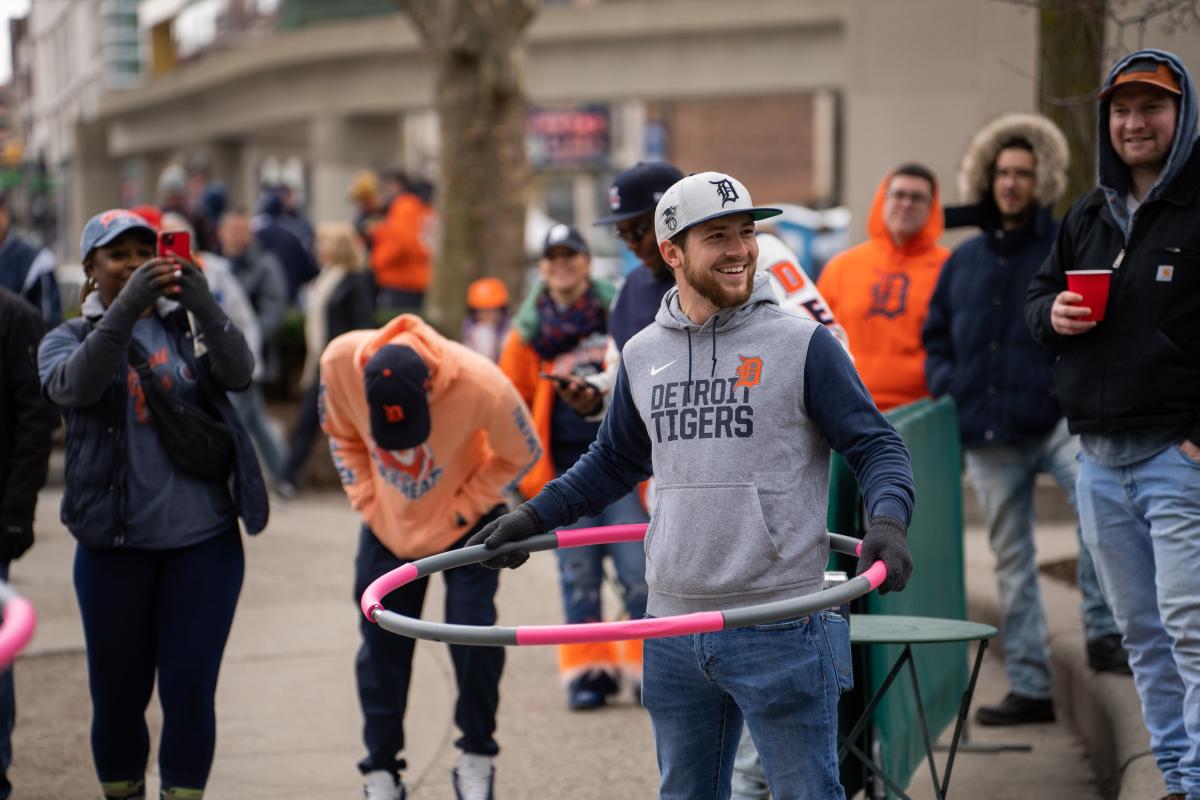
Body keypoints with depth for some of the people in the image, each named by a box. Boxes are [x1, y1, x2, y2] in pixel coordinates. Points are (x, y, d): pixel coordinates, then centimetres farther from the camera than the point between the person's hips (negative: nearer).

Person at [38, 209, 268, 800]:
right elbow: (73, 384, -20)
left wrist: (204, 305, -31)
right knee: (118, 694, 8)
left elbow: (238, 372, -13)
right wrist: (126, 306, -34)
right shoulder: (70, 339, 4)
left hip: (204, 542, 0)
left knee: (189, 691, -1)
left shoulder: (188, 326, 7)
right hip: (115, 547, 0)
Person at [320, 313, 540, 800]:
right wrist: (366, 501, -8)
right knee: (381, 641, 1)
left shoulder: (482, 386, -35)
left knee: (472, 632, -9)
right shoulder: (339, 362, -27)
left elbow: (522, 454, -14)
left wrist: (462, 510, -16)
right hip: (388, 523, 2)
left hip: (463, 521, -2)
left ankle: (477, 759, 10)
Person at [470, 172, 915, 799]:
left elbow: (876, 446, -4)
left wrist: (887, 521, -22)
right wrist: (533, 518, 18)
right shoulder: (643, 356, 10)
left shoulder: (802, 344, -4)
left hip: (779, 633, -5)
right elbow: (614, 461, 25)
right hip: (673, 635, 5)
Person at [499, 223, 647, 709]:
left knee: (636, 569, -4)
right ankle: (588, 672, 12)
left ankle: (651, 667, 8)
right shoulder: (528, 331, 6)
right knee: (578, 574, 4)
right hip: (563, 466, 2)